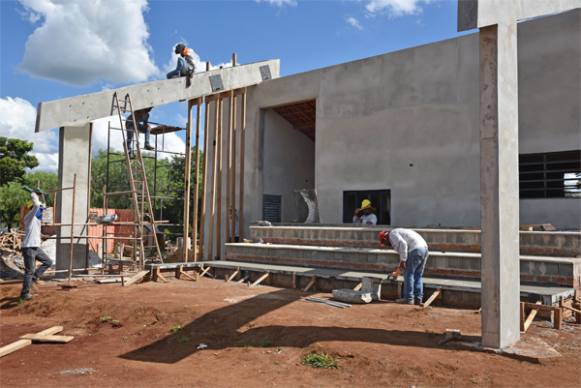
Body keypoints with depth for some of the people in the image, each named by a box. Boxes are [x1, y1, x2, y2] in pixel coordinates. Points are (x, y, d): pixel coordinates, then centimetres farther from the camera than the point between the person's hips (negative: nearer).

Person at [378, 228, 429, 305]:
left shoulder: (392, 234, 1)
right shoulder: (398, 233, 30)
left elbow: (402, 244, -16)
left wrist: (402, 261, -16)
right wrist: (400, 266, 39)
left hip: (415, 250, -9)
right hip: (424, 249, 9)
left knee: (408, 275, 0)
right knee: (417, 276, 14)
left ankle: (408, 298, 3)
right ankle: (418, 298, 13)